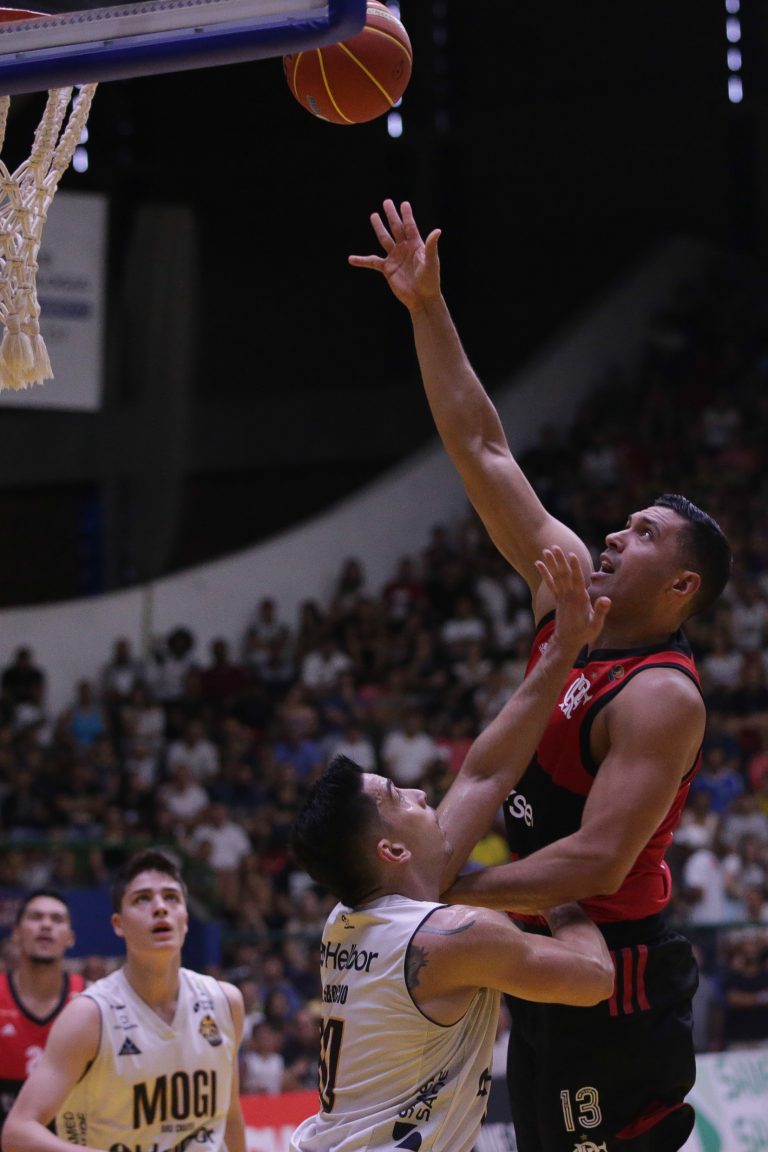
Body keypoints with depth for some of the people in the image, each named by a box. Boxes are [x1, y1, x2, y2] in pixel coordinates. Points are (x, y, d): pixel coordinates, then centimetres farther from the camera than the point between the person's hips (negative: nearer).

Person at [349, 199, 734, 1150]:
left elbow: (597, 861, -26)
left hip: (616, 980, -9)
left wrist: (448, 892, -22)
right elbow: (483, 454, 8)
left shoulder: (662, 697, -17)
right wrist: (427, 309, 5)